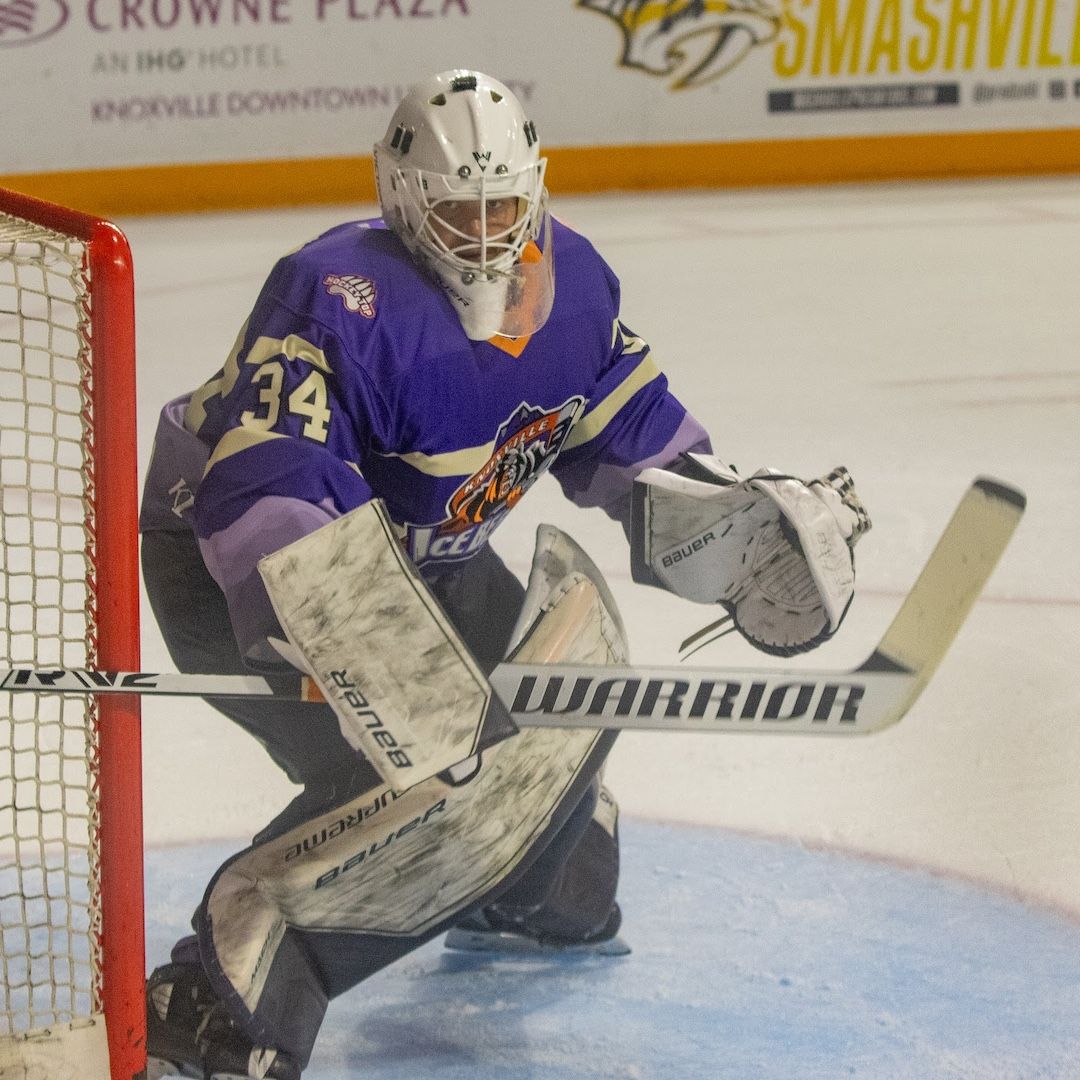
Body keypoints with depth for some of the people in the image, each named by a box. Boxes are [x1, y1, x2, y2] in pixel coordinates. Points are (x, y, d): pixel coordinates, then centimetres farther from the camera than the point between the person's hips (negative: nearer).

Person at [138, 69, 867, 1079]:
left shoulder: (571, 282, -8)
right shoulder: (340, 302, -33)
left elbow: (638, 443, 4)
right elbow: (267, 501, -43)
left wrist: (751, 526, -8)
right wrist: (372, 650, -54)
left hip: (412, 550, 8)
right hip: (224, 565, -8)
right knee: (407, 770, -24)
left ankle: (518, 889, 41)